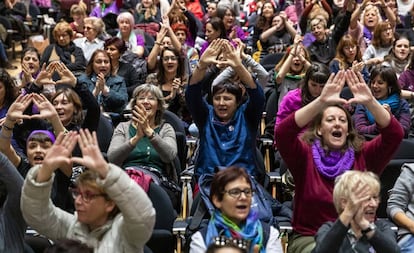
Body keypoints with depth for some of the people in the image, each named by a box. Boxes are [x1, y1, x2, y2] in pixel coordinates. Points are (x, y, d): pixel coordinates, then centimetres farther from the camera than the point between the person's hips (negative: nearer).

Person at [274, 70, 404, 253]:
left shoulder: (363, 154, 4)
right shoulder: (305, 155, -3)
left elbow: (395, 133, -9)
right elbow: (282, 132, -21)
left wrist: (370, 102, -24)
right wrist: (321, 101, -30)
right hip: (310, 237, -2)